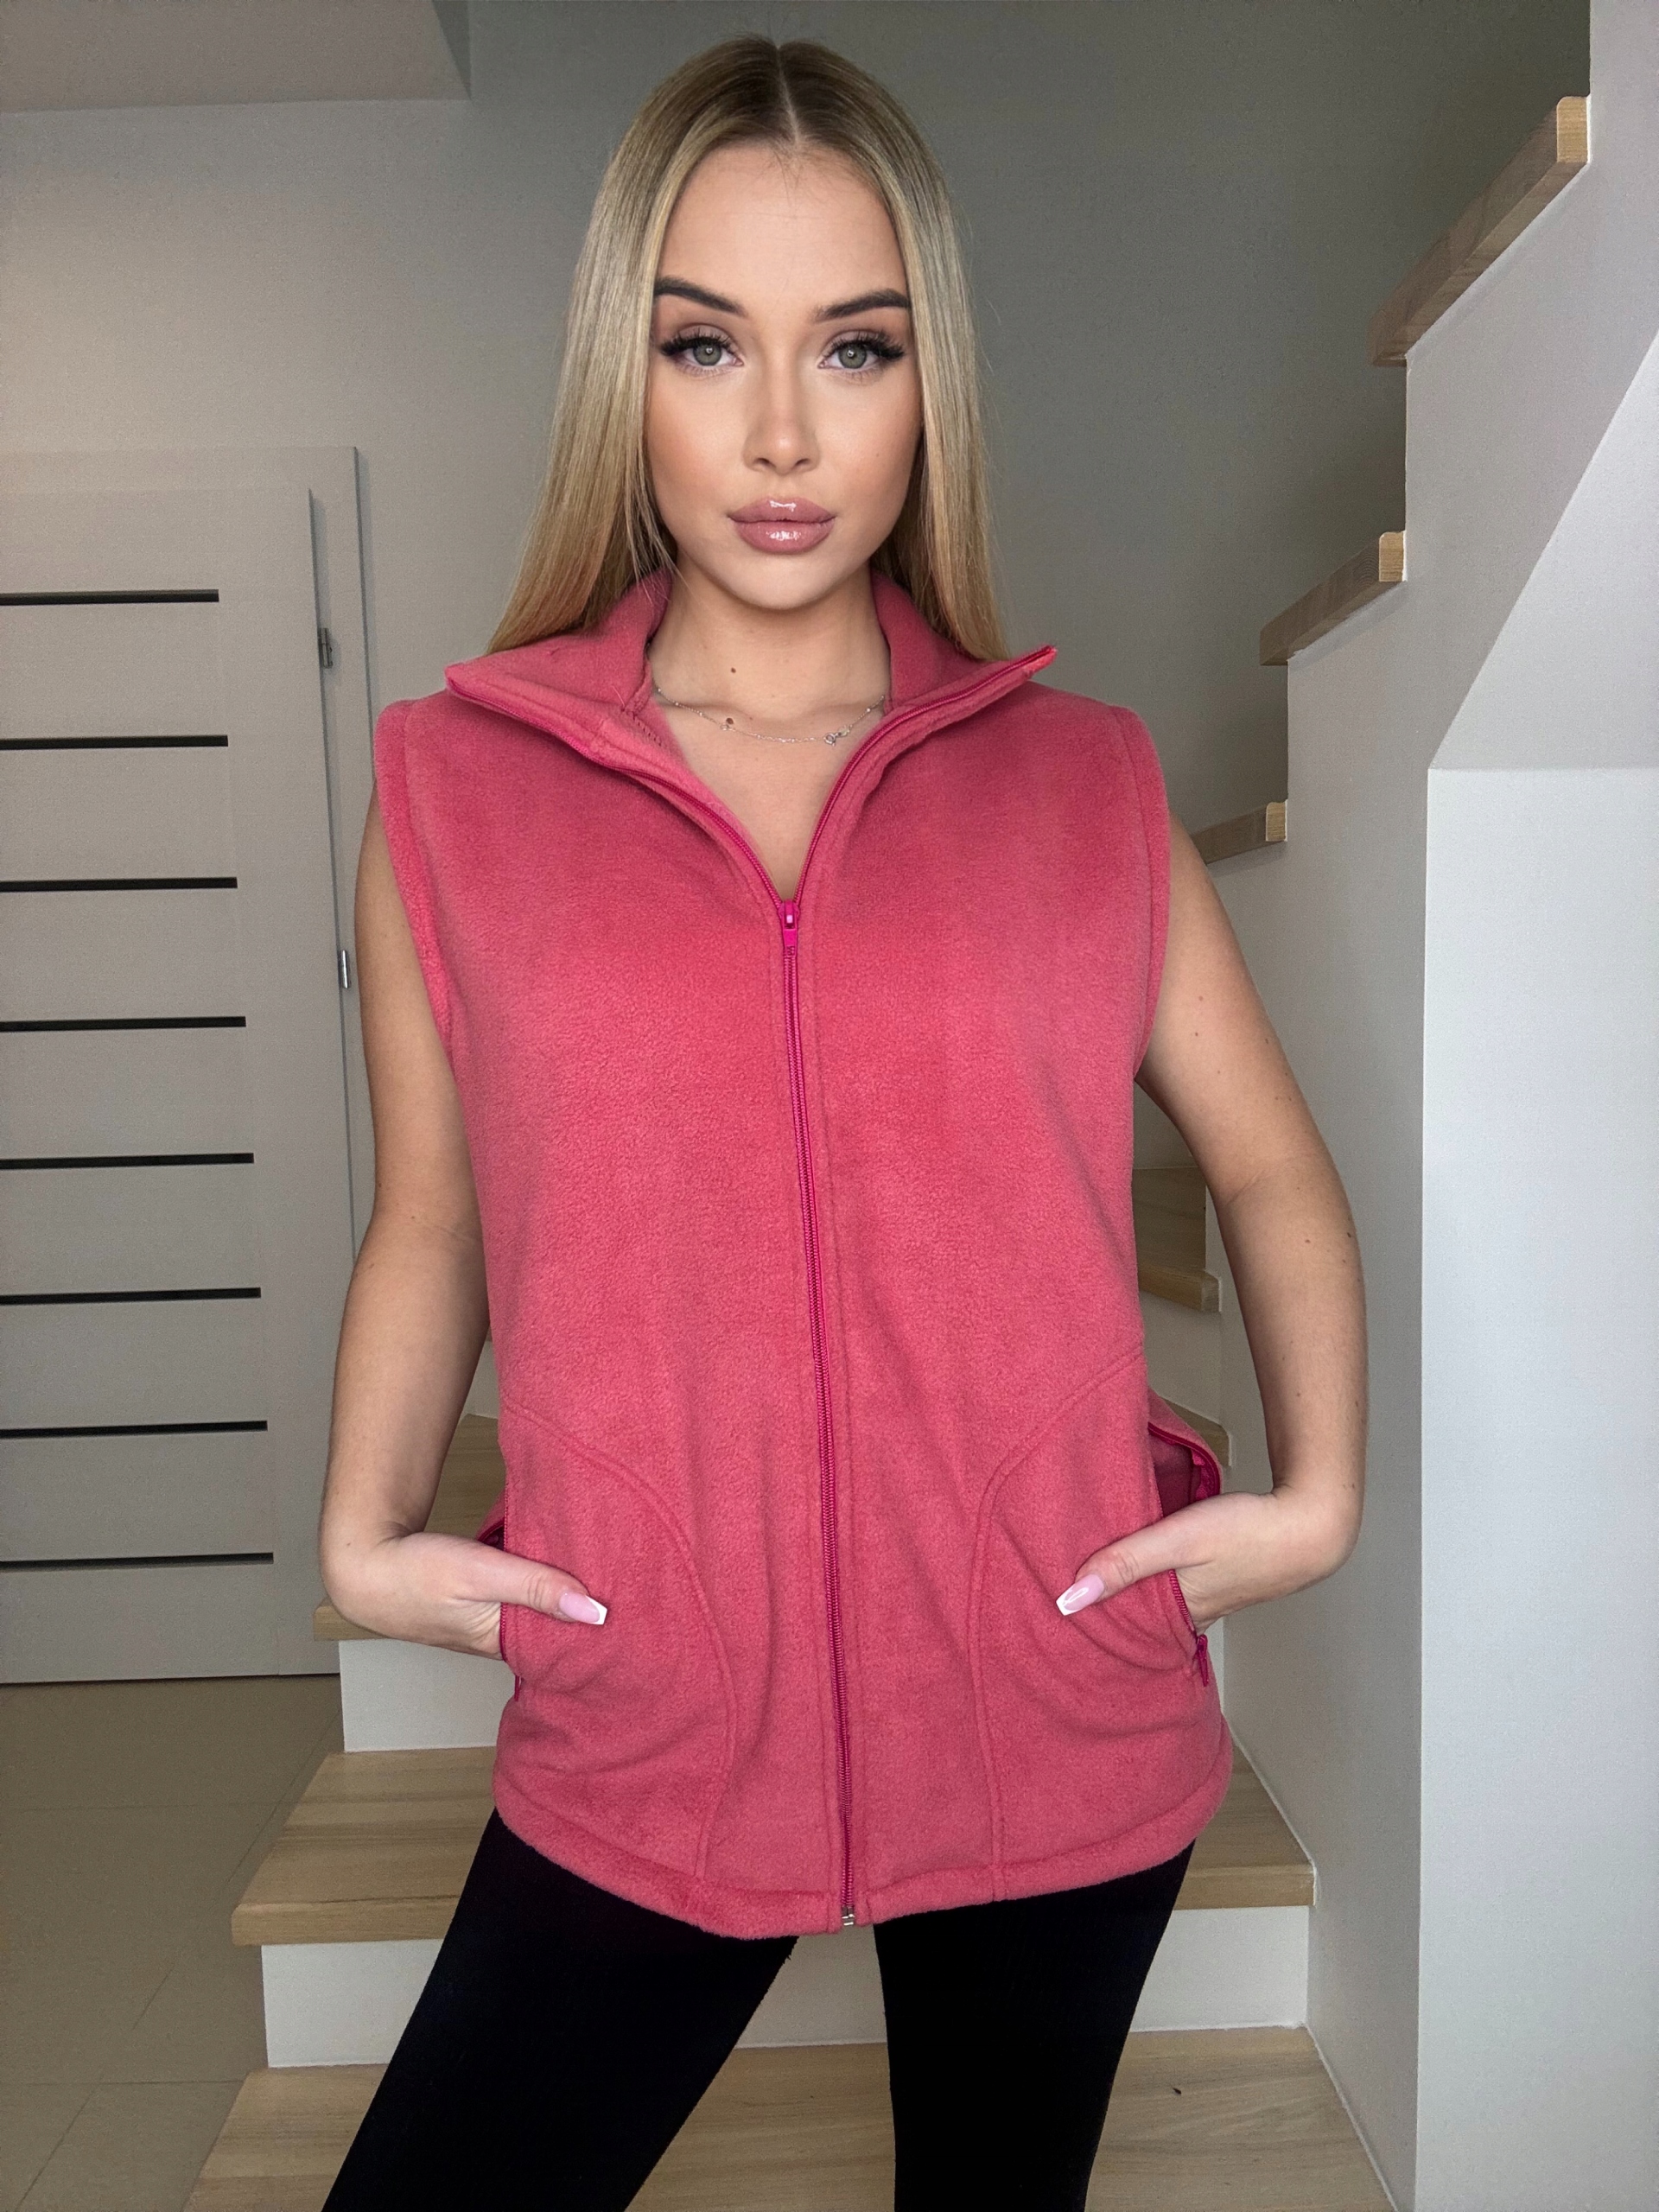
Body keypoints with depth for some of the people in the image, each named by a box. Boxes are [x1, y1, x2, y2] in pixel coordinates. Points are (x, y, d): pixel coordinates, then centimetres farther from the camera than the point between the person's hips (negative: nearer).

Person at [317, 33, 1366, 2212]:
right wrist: (366, 1528, -6)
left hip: (1062, 1726, 1)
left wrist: (1317, 1493, -3)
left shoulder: (1085, 782, -2)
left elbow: (1272, 1165, 7)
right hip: (643, 1738, 0)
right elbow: (430, 1219, 6)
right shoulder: (454, 781, -2)